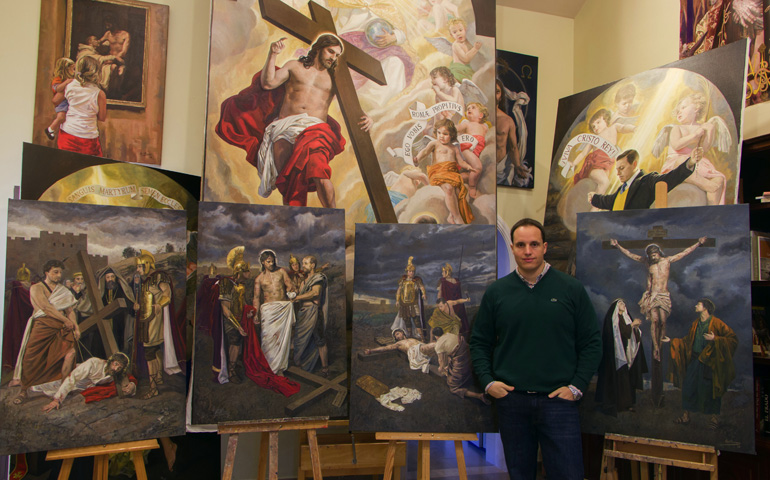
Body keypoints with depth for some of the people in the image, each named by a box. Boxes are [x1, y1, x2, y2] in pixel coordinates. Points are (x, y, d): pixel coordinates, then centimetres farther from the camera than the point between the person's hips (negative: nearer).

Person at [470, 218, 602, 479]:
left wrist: (576, 386, -5)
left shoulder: (571, 289, 1)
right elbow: (479, 341, 11)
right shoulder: (496, 292, 5)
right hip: (511, 399, 2)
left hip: (558, 399, -1)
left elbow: (591, 342, 3)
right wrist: (487, 381, -1)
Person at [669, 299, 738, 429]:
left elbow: (733, 338, -12)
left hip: (709, 362, -6)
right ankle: (686, 415, 15)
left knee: (710, 389, 2)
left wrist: (715, 339, -21)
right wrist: (672, 341, 17)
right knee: (688, 386, 5)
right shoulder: (695, 324, 10)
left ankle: (714, 417, 18)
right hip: (694, 360, 6)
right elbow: (687, 340, 20)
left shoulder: (716, 323, -9)